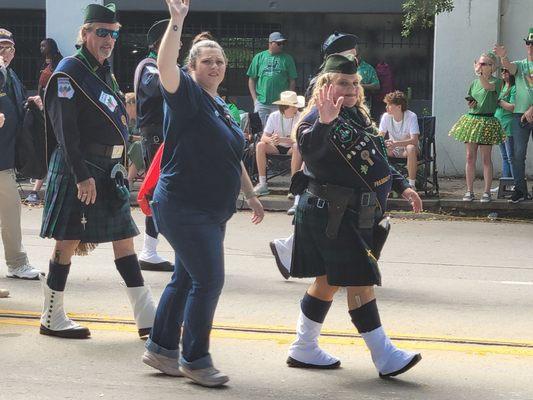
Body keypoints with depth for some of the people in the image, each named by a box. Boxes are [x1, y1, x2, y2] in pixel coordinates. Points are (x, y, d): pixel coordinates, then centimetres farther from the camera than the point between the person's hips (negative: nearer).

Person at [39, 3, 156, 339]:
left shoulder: (106, 74, 16)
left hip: (110, 169, 9)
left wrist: (121, 168, 15)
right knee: (69, 240, -2)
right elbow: (65, 129, -17)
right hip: (79, 168, -8)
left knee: (124, 238, 6)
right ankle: (52, 319, 8)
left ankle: (148, 318, 7)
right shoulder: (69, 72, -10)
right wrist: (82, 175, -22)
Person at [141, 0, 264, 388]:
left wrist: (251, 195, 27)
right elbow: (165, 66, -31)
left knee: (186, 278, 14)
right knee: (209, 280, -9)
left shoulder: (222, 108, 16)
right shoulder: (186, 94, -9)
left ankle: (161, 348, 25)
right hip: (185, 207, -9)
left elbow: (233, 158, 26)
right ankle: (195, 359, 0)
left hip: (211, 211, 9)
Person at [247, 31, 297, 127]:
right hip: (261, 103, 1)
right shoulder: (259, 57, 8)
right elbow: (252, 79, 9)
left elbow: (292, 81, 6)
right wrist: (255, 99, 1)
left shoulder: (287, 59, 6)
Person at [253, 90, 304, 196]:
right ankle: (262, 184, -21)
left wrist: (281, 139, -39)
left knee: (297, 146, -36)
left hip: (290, 150, -2)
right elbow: (264, 137, -10)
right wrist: (271, 140, -35)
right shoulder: (274, 116, -5)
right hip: (277, 148, 2)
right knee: (260, 145, -24)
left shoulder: (299, 117, -13)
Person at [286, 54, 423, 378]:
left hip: (356, 214, 10)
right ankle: (385, 357, -7)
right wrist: (323, 122, -51)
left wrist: (401, 185, 17)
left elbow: (377, 159, 24)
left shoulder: (356, 116, 15)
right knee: (361, 281, -9)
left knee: (329, 280, 14)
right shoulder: (317, 118, -14)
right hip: (332, 214, -10)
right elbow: (310, 150, -35)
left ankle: (304, 349, 23)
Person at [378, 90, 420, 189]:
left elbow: (414, 140, -28)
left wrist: (396, 143, -43)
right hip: (393, 151, 4)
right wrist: (383, 143, -31)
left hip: (407, 149, -4)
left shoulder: (411, 116, -19)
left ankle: (412, 184, -30)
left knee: (411, 148, -39)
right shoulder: (386, 117, -6)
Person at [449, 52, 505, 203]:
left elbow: (488, 86, -27)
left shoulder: (496, 81, -4)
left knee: (486, 158, -1)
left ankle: (487, 192, 3)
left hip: (487, 122, -5)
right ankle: (469, 191, 8)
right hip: (471, 120, 5)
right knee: (470, 157, 4)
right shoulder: (474, 83, 14)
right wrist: (470, 104, 3)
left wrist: (480, 73, -39)